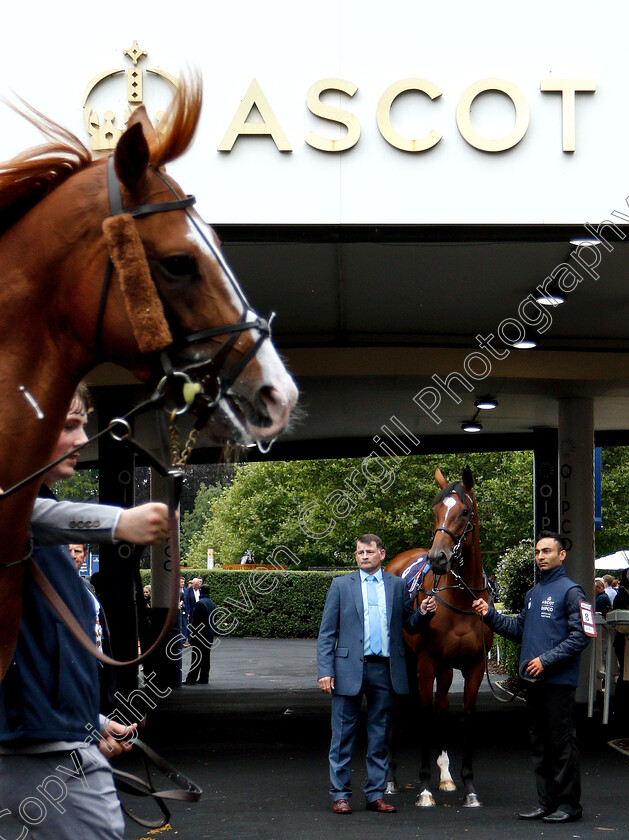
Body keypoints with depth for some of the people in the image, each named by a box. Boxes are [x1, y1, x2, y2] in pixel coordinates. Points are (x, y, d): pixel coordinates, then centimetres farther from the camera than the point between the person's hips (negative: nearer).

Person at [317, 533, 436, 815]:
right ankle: (340, 794, 10)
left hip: (384, 670, 2)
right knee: (343, 736, 2)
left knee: (379, 736, 8)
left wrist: (424, 613, -9)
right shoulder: (341, 585, 4)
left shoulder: (397, 585, 10)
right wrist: (325, 671, -7)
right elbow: (327, 633, 2)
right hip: (349, 668, -2)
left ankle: (376, 794, 16)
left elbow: (410, 625, 13)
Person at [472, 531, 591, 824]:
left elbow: (579, 636, -15)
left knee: (562, 742, -3)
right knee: (540, 743, 12)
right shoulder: (533, 593, 16)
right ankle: (547, 802, 20)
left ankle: (569, 803, 4)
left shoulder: (569, 591, -8)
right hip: (534, 679, 8)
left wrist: (547, 660, -19)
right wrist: (490, 614, 8)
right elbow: (519, 630, 20)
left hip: (559, 680, -8)